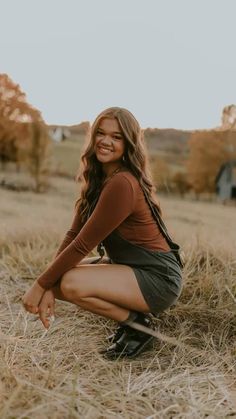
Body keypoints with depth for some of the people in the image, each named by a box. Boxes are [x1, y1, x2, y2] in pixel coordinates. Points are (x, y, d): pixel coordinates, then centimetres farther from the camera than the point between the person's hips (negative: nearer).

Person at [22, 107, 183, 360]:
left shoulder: (122, 184, -24)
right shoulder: (97, 180, 5)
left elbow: (82, 245, -23)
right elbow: (73, 234, -1)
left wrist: (40, 285, -14)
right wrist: (47, 286, -10)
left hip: (158, 278, -9)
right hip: (126, 266, 9)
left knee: (71, 284, -27)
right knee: (56, 279, 1)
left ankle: (138, 322, -3)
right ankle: (127, 314, 12)